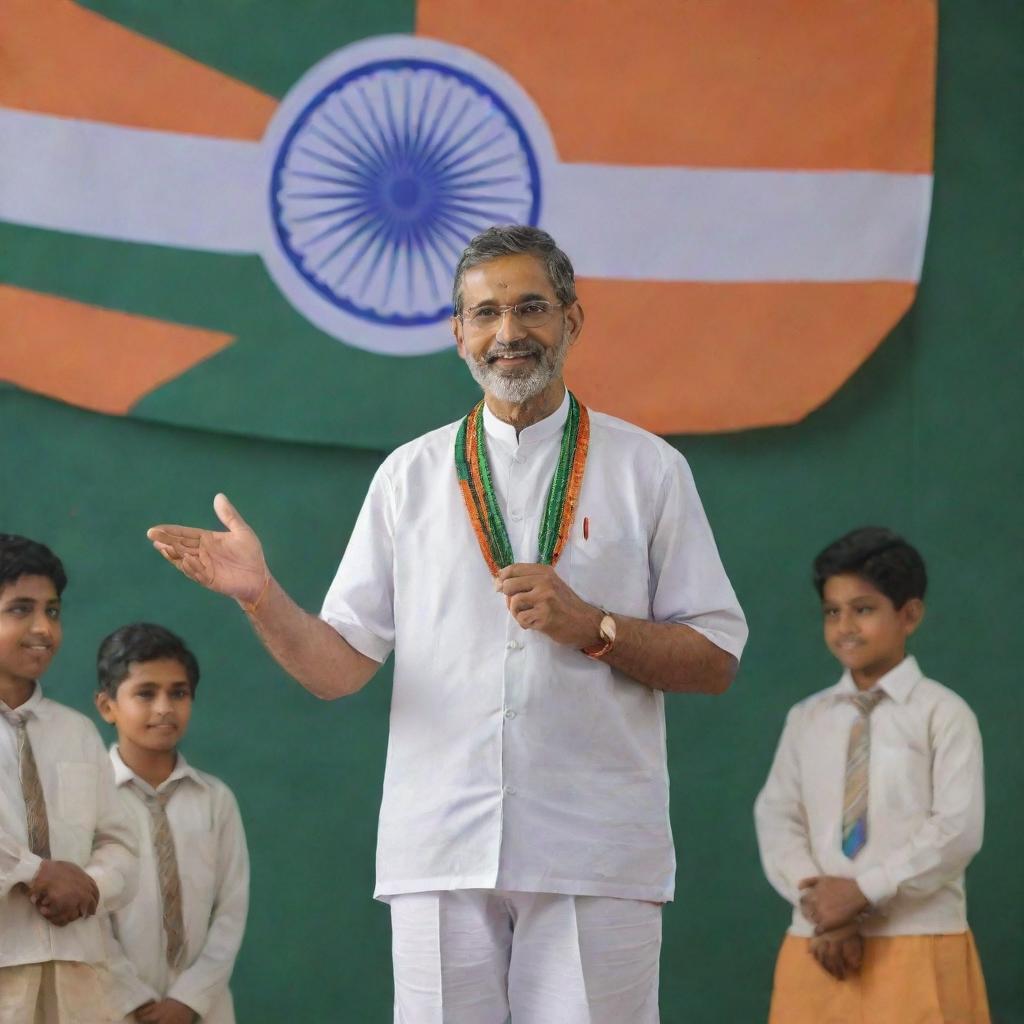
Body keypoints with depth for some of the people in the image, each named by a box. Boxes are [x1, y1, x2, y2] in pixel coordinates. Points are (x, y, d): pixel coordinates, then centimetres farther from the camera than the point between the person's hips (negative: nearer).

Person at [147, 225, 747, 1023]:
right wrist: (260, 596, -10)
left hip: (596, 858, -1)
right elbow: (339, 667, 7)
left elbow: (715, 663, 4)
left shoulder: (648, 470, 8)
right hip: (441, 854, 2)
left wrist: (591, 626, -10)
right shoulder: (410, 476, 12)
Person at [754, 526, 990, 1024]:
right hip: (817, 943, 4)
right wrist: (824, 911, -12)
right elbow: (777, 818, 4)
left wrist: (863, 892, -13)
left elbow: (958, 829, -9)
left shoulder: (943, 713, -1)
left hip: (918, 945, -4)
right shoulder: (806, 718, 12)